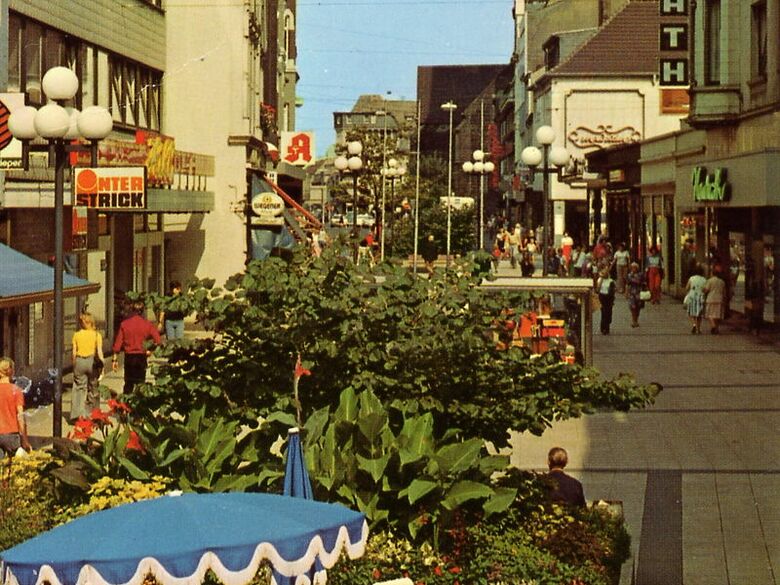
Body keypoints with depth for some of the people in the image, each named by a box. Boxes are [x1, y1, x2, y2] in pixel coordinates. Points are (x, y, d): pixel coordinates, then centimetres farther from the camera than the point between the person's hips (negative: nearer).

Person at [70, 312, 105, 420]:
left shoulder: (76, 335, 2)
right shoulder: (97, 335, -2)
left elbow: (74, 352, 3)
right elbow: (99, 351, -8)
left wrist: (74, 365, 11)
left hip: (79, 361, 1)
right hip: (92, 361, -1)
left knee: (79, 388, 3)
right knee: (93, 388, 11)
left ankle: (78, 413, -10)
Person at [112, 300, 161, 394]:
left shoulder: (124, 324, -4)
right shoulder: (147, 324, -5)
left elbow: (118, 342, -3)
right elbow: (157, 340, -13)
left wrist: (114, 359, 2)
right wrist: (150, 350, 2)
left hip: (129, 356, 1)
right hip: (142, 356, -1)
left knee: (128, 383, 12)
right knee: (140, 383, 7)